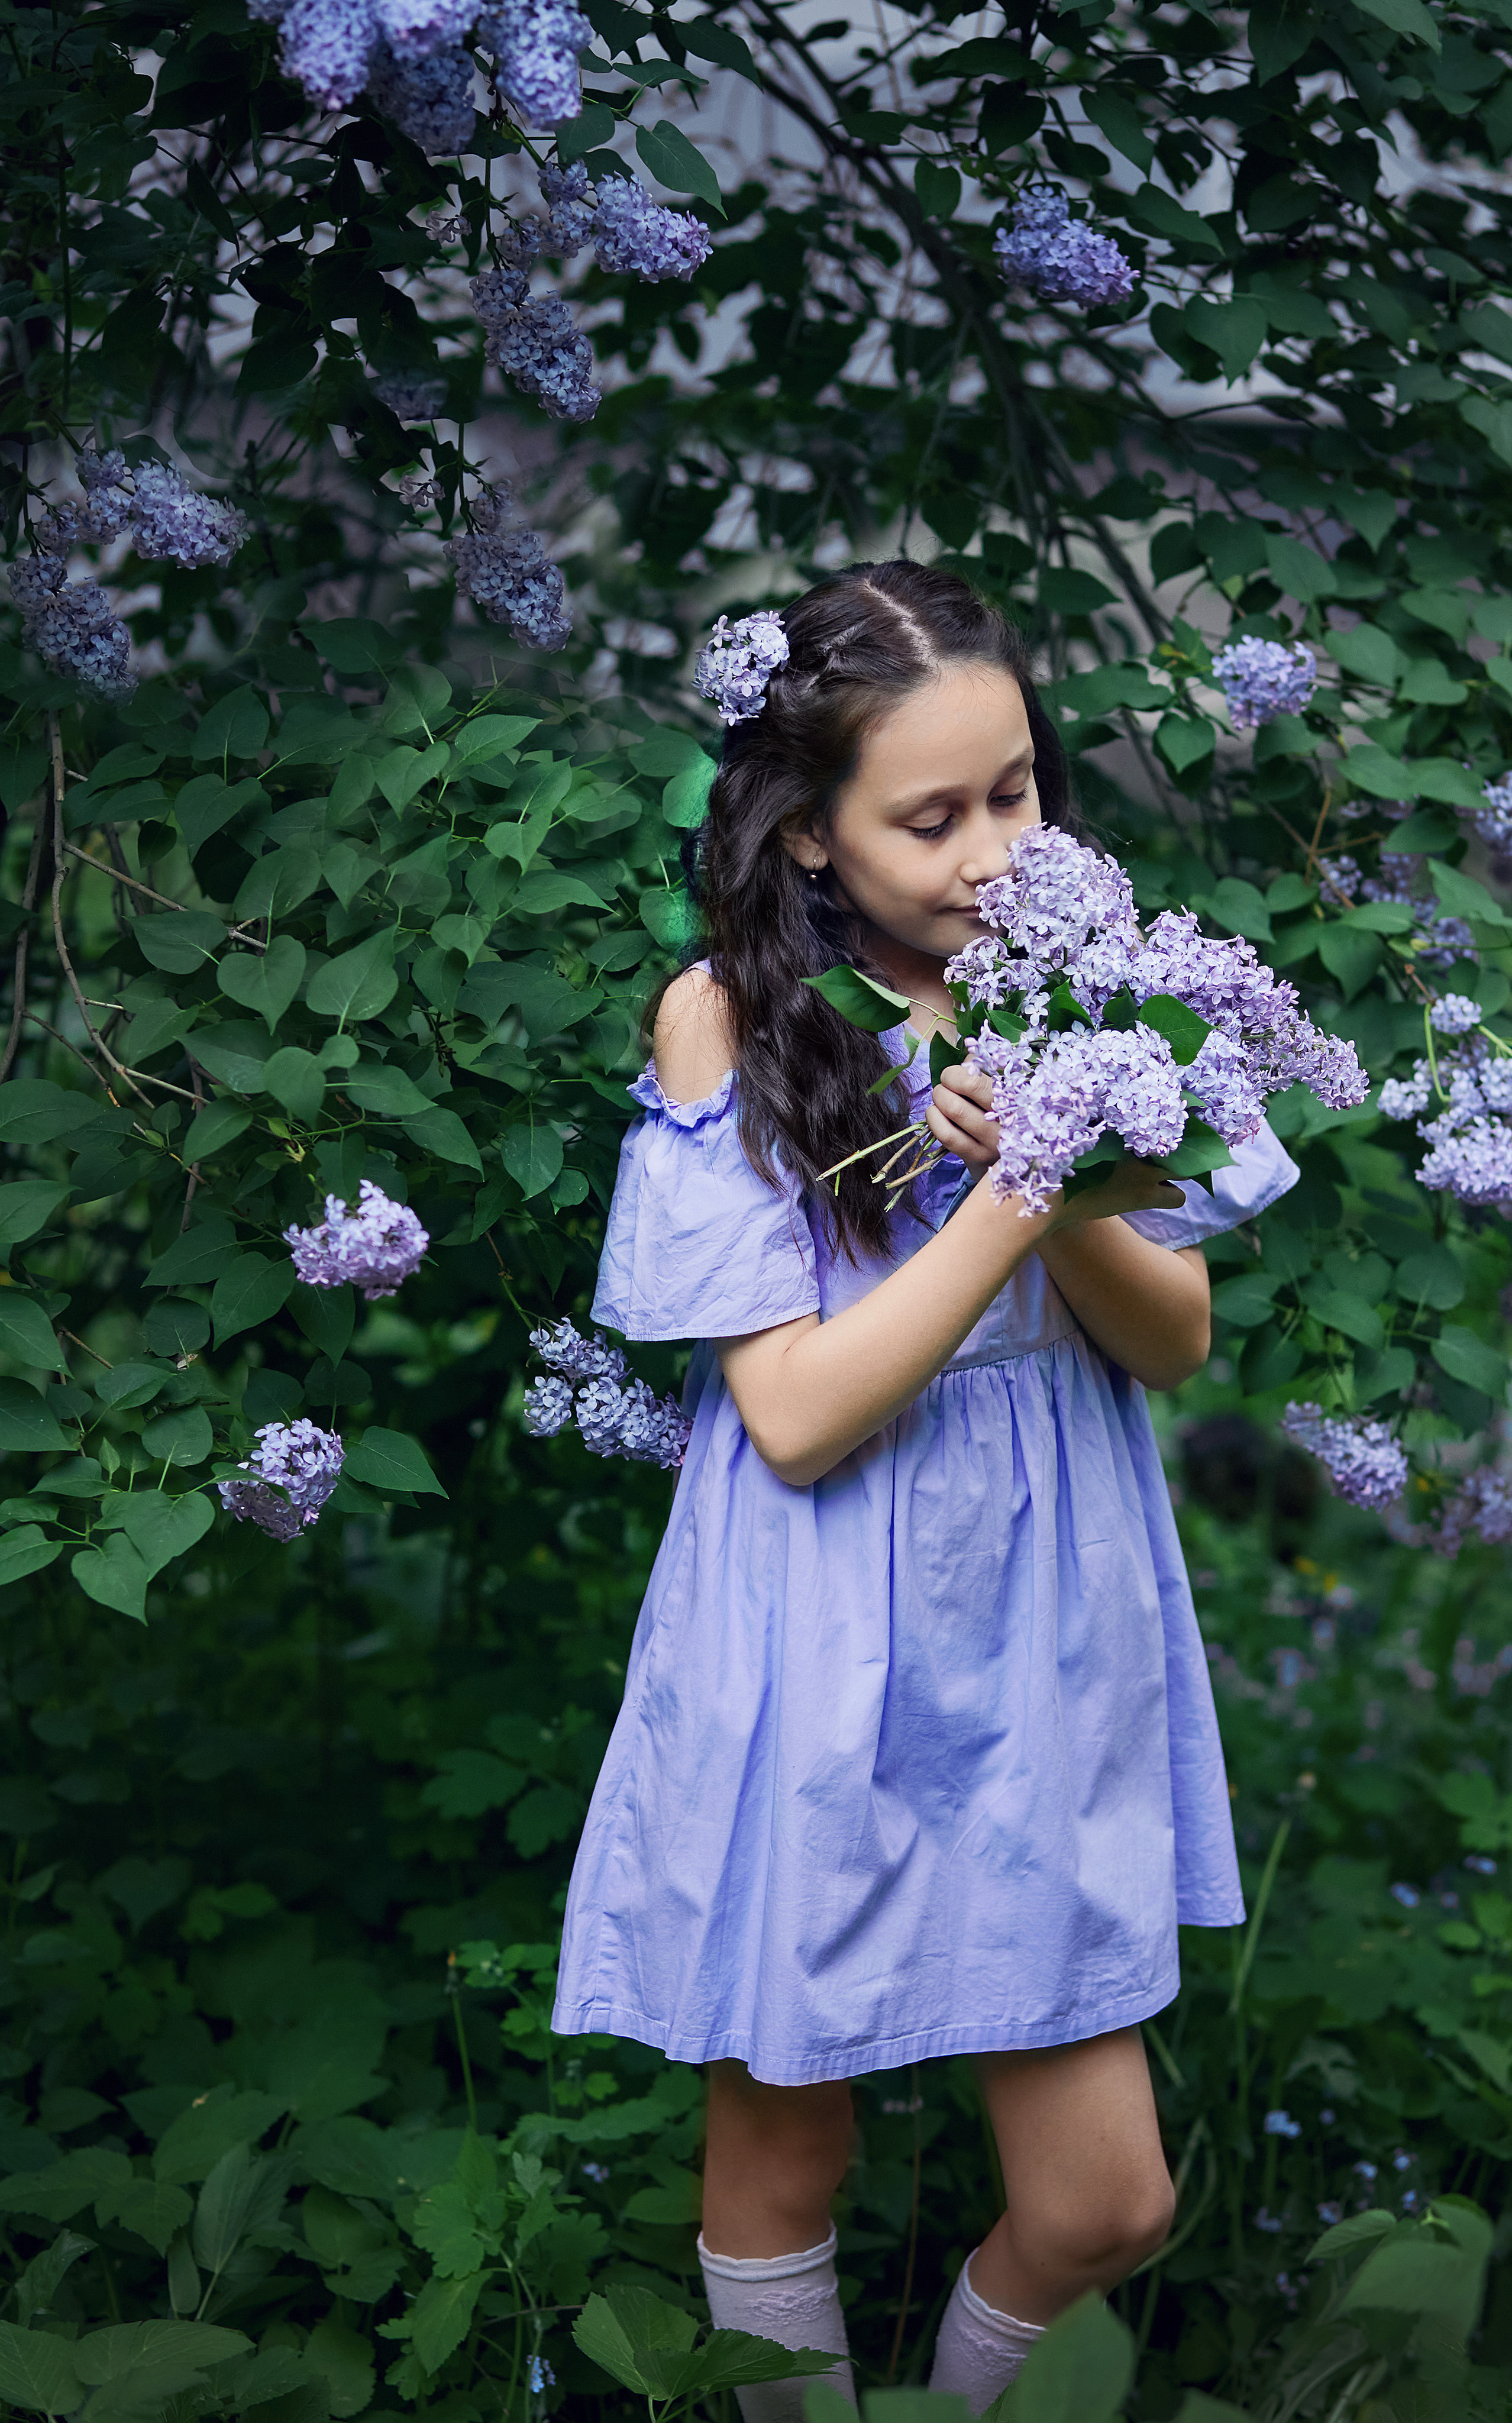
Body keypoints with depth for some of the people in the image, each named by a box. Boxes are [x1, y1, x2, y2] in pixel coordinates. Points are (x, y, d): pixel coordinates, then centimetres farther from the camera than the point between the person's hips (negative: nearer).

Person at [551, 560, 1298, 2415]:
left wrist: (1075, 1198, -20)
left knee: (1106, 2202, 7)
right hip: (819, 1653, -3)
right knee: (782, 2152, 13)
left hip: (1045, 1630, 3)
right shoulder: (728, 1020, -11)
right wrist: (1016, 1197, -24)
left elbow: (1174, 1345, 0)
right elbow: (797, 1415, -16)